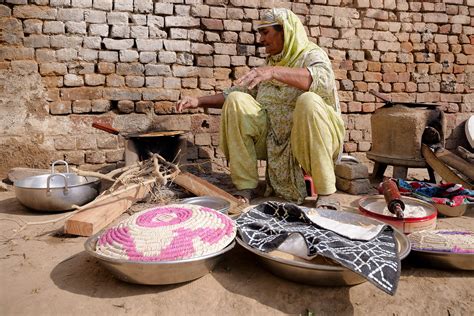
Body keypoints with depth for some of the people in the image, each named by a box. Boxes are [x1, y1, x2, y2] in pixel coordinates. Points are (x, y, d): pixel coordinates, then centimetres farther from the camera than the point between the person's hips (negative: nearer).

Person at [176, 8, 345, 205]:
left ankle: (326, 191, -22)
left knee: (309, 101, -34)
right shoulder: (269, 64, 14)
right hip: (275, 142, 5)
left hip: (315, 139, -5)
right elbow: (237, 91, 15)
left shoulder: (312, 55, -4)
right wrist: (198, 102, 3)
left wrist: (274, 72, -38)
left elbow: (323, 80, -28)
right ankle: (245, 187, -12)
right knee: (236, 101, -10)